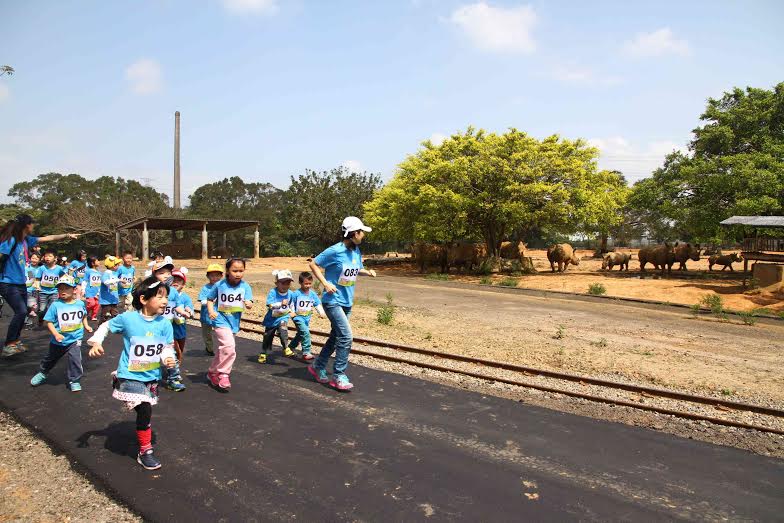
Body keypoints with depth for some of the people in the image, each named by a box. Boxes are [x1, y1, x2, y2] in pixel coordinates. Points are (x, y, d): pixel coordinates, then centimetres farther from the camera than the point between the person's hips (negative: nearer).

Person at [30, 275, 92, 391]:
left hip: (75, 339, 0)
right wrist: (56, 334, -23)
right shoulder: (56, 305, -15)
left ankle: (74, 380, 1)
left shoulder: (80, 303, -5)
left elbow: (84, 315, 17)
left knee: (75, 359, -15)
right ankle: (42, 373, 50)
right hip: (58, 340, 0)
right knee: (51, 358, 22)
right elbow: (49, 322, -13)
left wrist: (86, 326, 8)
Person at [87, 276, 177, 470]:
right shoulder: (128, 318, -14)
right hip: (130, 376, -4)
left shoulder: (164, 323, -8)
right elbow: (106, 326, 3)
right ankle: (145, 452, 5)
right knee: (145, 410, -13)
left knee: (144, 411, 18)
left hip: (152, 376, 4)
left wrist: (168, 358, -23)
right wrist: (96, 343, -10)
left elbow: (167, 347, -3)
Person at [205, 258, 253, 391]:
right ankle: (223, 374, -3)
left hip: (234, 322, 4)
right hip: (221, 320, -4)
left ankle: (213, 372, 41)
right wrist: (211, 311, -13)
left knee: (223, 349, 19)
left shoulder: (245, 286, -6)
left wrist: (248, 304, -33)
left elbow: (249, 303, -10)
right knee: (229, 346, -22)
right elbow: (210, 299, 3)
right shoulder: (220, 285, -9)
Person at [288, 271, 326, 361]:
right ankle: (306, 353, -16)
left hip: (307, 318, 6)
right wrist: (292, 312, -16)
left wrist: (321, 313, -14)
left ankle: (290, 348, 44)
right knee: (305, 333, -21)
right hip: (298, 317, -6)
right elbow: (292, 304, -4)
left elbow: (318, 304, 0)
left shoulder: (313, 294, 0)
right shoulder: (296, 294, -12)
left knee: (300, 335, 21)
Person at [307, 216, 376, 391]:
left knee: (335, 337, 16)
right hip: (333, 301, -8)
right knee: (346, 337, -14)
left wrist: (368, 272, -2)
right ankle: (338, 377, -1)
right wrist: (325, 283, -18)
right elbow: (313, 264, -10)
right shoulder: (335, 251, -18)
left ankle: (317, 367, 34)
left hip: (347, 302, 8)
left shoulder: (357, 251, 4)